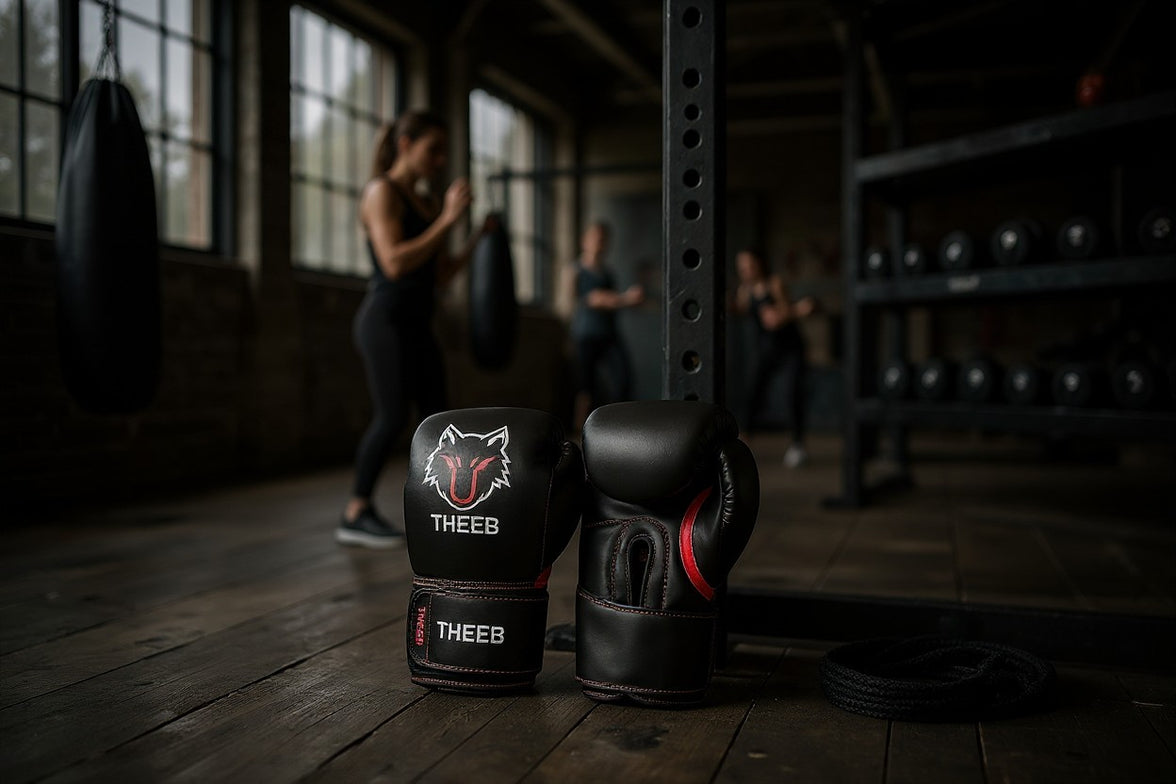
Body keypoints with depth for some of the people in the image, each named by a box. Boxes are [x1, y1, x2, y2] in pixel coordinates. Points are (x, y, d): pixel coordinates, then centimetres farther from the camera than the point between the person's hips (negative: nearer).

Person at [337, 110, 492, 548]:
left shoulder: (425, 204, 16)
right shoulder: (382, 191, -7)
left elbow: (440, 277, 17)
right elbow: (395, 263, -21)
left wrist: (478, 240, 8)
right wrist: (448, 219, -18)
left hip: (417, 326, 8)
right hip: (386, 321, -8)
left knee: (436, 416, 5)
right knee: (392, 417, -11)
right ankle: (356, 515, -1)